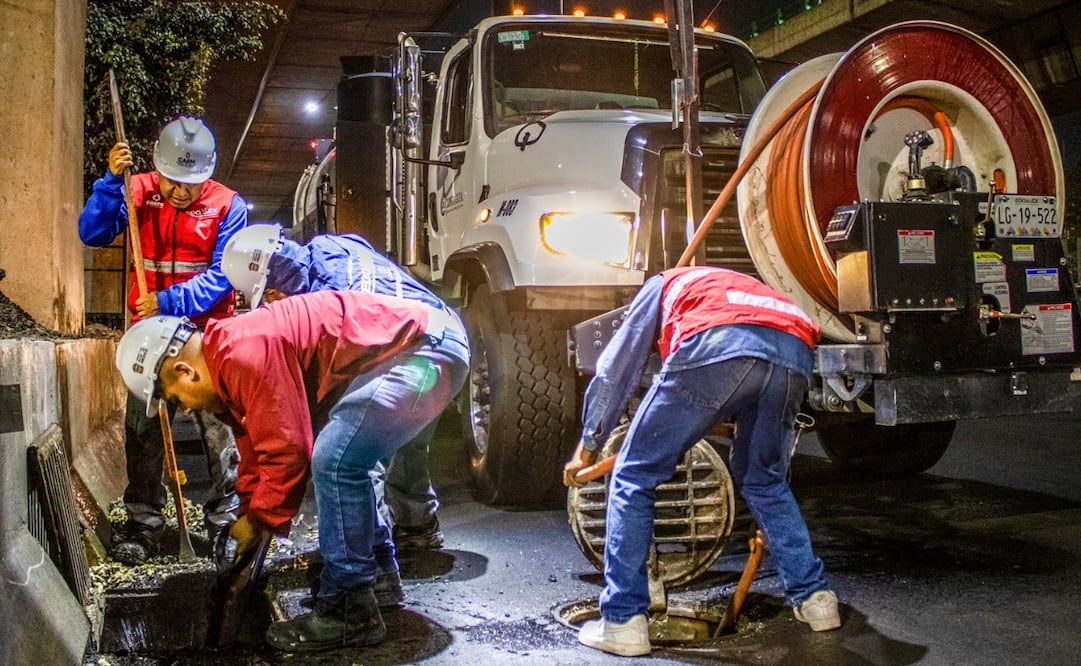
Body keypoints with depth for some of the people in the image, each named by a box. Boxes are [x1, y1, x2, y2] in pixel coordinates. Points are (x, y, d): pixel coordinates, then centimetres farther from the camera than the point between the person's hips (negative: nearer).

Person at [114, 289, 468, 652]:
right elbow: (258, 451, 24)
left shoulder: (245, 354, -19)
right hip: (411, 341, 11)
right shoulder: (229, 362, 15)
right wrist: (248, 518, 23)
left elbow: (287, 450, -17)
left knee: (335, 462, -16)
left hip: (426, 346, -11)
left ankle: (349, 612, -6)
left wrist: (259, 520, -2)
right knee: (340, 460, 21)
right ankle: (376, 573, 32)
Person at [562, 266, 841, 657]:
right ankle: (814, 597, 30)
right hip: (794, 352, 5)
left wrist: (587, 449, 40)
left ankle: (623, 621, 9)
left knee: (634, 476, 9)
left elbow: (614, 373, 31)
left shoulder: (663, 286, 37)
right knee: (765, 481, 30)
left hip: (716, 346, -5)